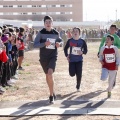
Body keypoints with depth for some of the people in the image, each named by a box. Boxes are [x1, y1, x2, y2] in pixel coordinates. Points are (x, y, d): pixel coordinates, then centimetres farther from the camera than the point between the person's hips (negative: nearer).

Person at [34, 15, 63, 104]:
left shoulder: (56, 33, 0)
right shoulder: (41, 33, -5)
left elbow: (61, 41, 16)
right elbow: (35, 44, -9)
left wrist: (59, 44, -8)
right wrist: (44, 43, -26)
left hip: (53, 56, -1)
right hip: (43, 57, 1)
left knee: (50, 73, -21)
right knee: (47, 75, 13)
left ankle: (51, 95, -10)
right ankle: (52, 93, 33)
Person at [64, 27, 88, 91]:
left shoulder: (82, 41, -3)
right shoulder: (70, 41, -2)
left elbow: (86, 50, 4)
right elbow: (65, 49, 10)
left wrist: (82, 52, -18)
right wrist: (67, 55, -3)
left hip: (79, 60, 0)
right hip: (71, 60, 1)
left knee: (79, 74, -4)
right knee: (72, 74, -7)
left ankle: (78, 87, 15)